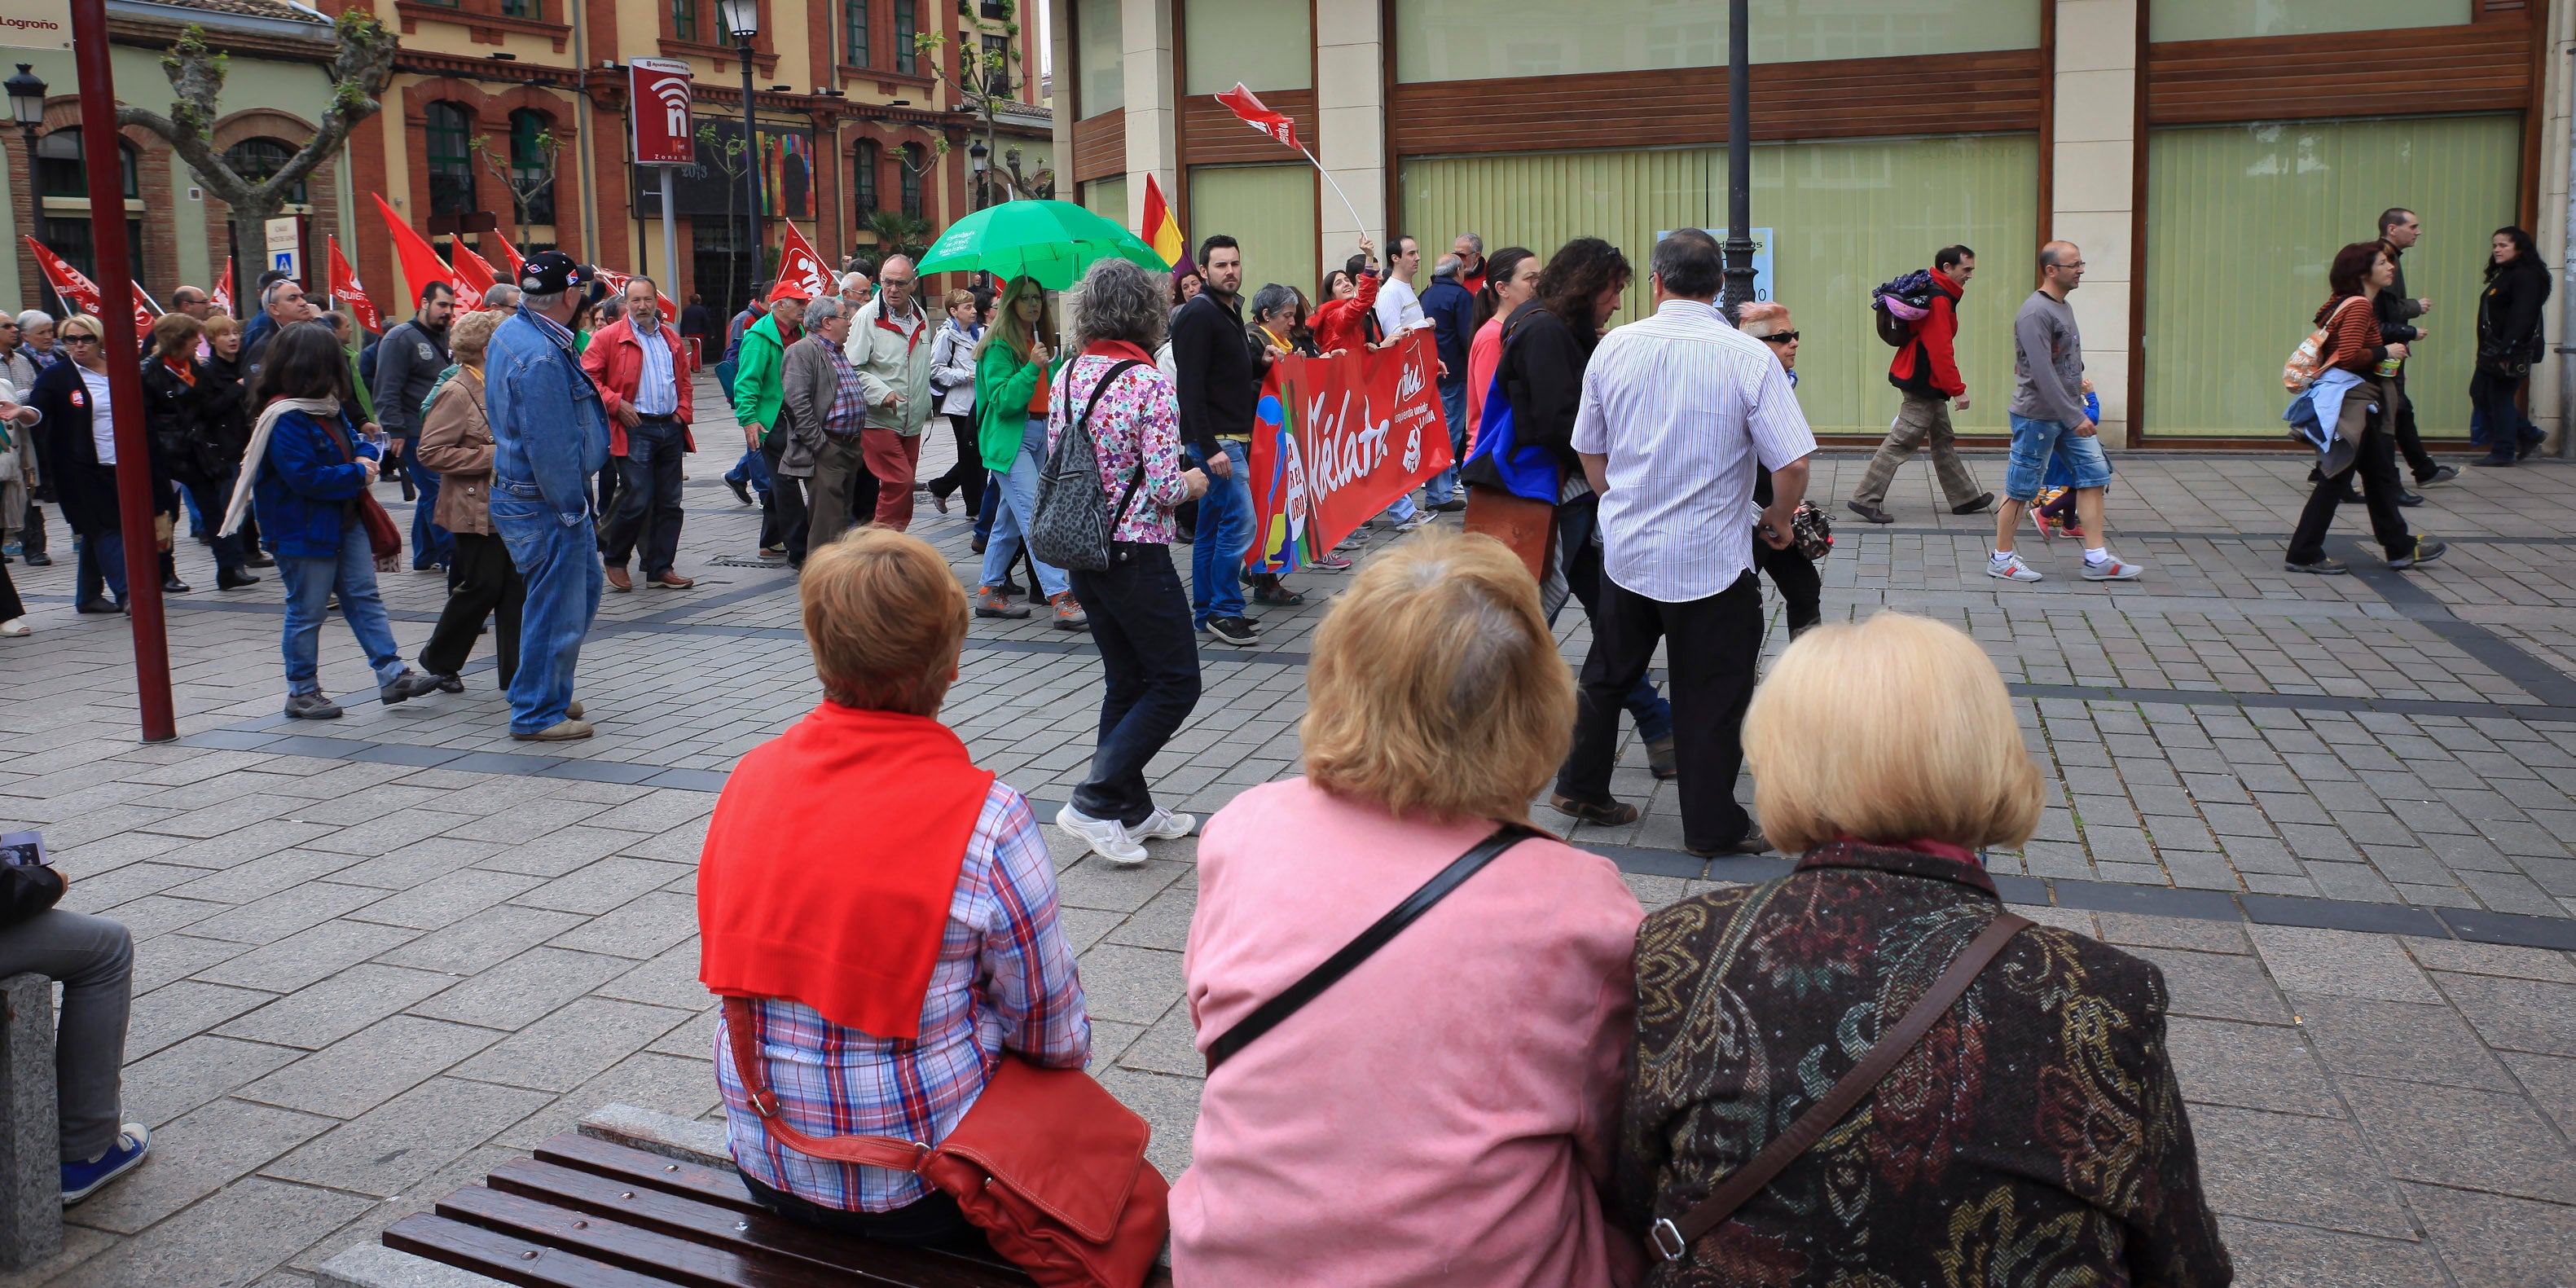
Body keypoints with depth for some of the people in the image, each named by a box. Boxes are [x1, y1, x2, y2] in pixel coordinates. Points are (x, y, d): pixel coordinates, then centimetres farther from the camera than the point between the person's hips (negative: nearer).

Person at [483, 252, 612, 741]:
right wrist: (571, 510, -16)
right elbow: (549, 447, -24)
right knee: (556, 608, 0)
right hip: (547, 504, -11)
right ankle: (537, 714, 11)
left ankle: (547, 695, 30)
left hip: (520, 493, 11)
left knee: (583, 587, 21)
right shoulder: (541, 357, -25)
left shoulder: (509, 333, 9)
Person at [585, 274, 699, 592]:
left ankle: (662, 568, 14)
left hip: (671, 429, 6)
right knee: (637, 502, -9)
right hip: (634, 429, -6)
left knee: (669, 503, 6)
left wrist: (682, 412, 9)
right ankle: (616, 562, 10)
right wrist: (616, 404, -14)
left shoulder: (672, 339, 15)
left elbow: (684, 380, 23)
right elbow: (588, 376, -6)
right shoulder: (609, 337, -2)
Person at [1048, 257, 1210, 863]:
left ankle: (1132, 809, 25)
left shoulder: (1067, 376, 3)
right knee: (1176, 682, 5)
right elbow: (1163, 489, -19)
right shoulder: (1150, 385, -17)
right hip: (1136, 555, -7)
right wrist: (1191, 483, 2)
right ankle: (1094, 802, -1)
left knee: (1125, 681, 18)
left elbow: (1056, 465, 10)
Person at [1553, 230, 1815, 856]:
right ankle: (1712, 827, 17)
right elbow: (1793, 463, -16)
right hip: (1711, 559, -4)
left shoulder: (1614, 347, -2)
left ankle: (1581, 786, 34)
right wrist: (1779, 519, 4)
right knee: (1710, 693, 8)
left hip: (1624, 549, 4)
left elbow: (1589, 449, 8)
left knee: (1609, 671, 21)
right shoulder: (1748, 357, -14)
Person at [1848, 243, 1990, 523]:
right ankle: (1865, 499, -5)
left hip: (1926, 383, 11)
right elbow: (1940, 350, -23)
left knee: (1944, 441, 17)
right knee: (1901, 443, -8)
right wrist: (1957, 389, -20)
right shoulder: (1938, 299, -18)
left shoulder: (1932, 292, 14)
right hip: (1924, 384, -11)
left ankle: (1964, 498, 27)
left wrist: (1952, 382, 20)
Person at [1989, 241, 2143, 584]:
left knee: (2094, 473, 3)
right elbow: (2042, 373, -23)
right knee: (2022, 489, 0)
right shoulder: (2035, 312, -17)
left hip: (2069, 412, 9)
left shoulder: (2063, 307, 12)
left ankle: (2097, 559, 6)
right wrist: (2075, 417, -24)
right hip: (2037, 414, -9)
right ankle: (2001, 559, 13)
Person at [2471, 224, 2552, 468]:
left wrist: (2506, 352, -27)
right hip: (2492, 351, 10)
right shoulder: (2503, 275, 17)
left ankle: (2503, 452, 4)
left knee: (2500, 399, -4)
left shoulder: (2526, 277, -13)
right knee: (2479, 393, 13)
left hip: (2510, 353, -10)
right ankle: (2526, 436, 22)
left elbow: (2521, 318, -22)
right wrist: (2490, 352, 16)